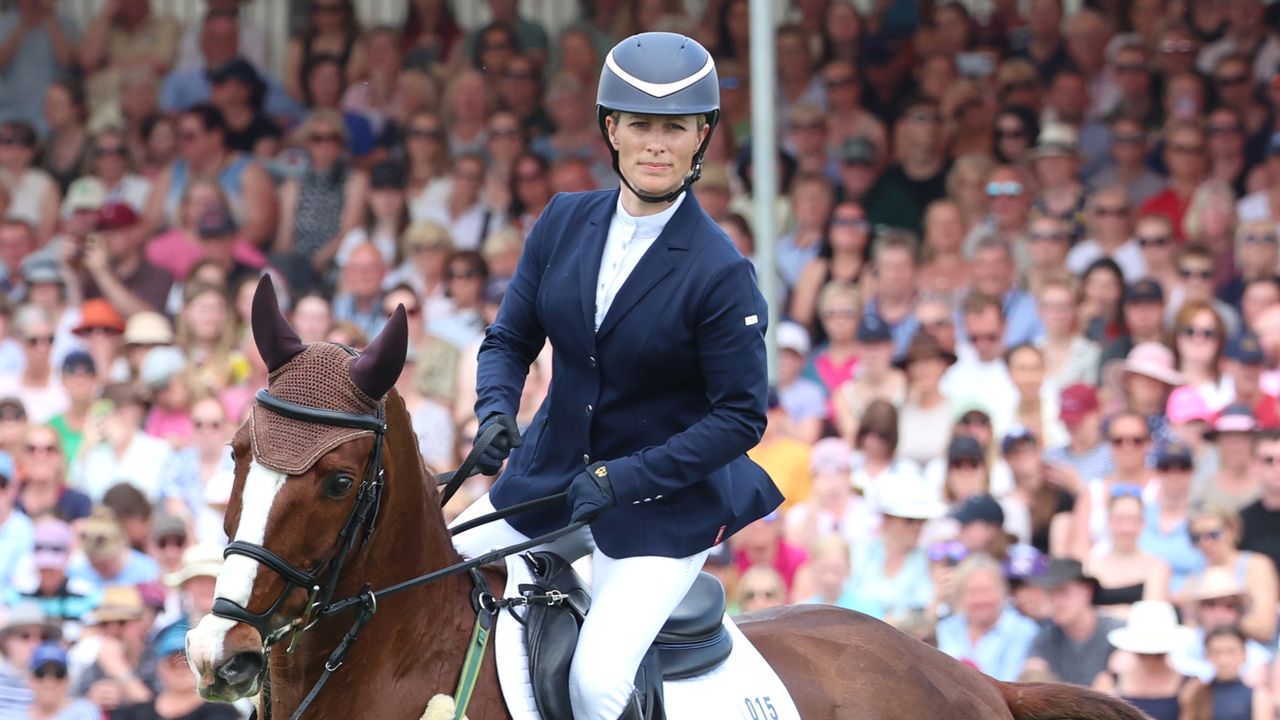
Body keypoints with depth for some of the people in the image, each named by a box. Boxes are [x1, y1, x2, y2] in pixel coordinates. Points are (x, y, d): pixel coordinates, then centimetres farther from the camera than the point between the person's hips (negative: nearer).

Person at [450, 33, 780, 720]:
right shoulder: (566, 222, -1)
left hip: (664, 507, -6)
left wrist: (623, 478, -21)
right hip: (550, 476, 6)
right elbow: (510, 338, 7)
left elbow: (741, 416, -14)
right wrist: (496, 410, -14)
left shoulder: (720, 273, -16)